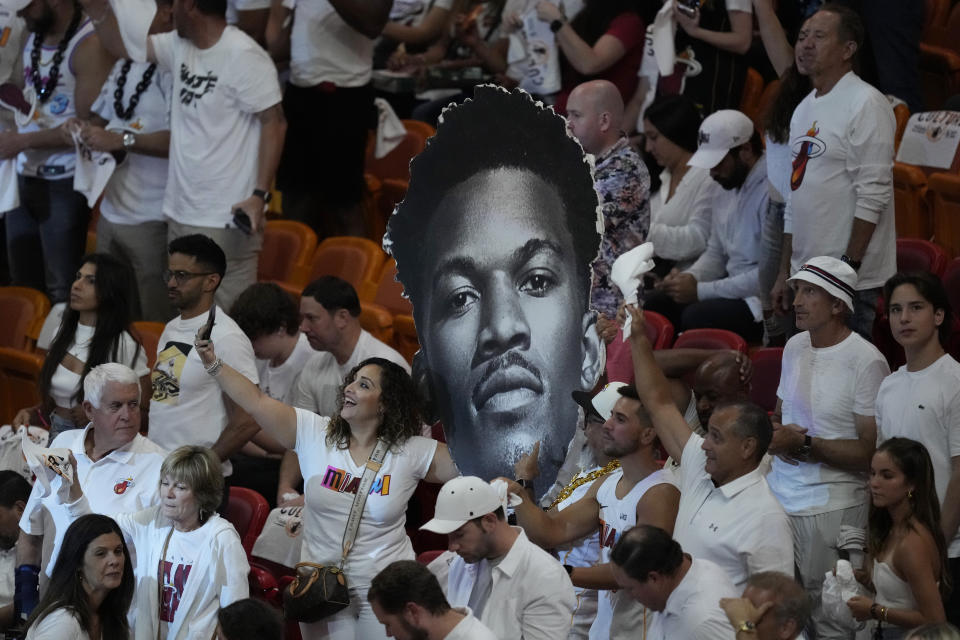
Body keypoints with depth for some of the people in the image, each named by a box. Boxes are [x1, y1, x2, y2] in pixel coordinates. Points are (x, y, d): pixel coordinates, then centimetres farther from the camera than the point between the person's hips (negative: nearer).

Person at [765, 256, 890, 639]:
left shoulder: (865, 362, -12)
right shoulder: (795, 348, 11)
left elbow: (870, 452, -14)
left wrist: (804, 444, -16)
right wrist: (776, 433, 3)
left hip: (832, 506, -6)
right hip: (780, 495, 7)